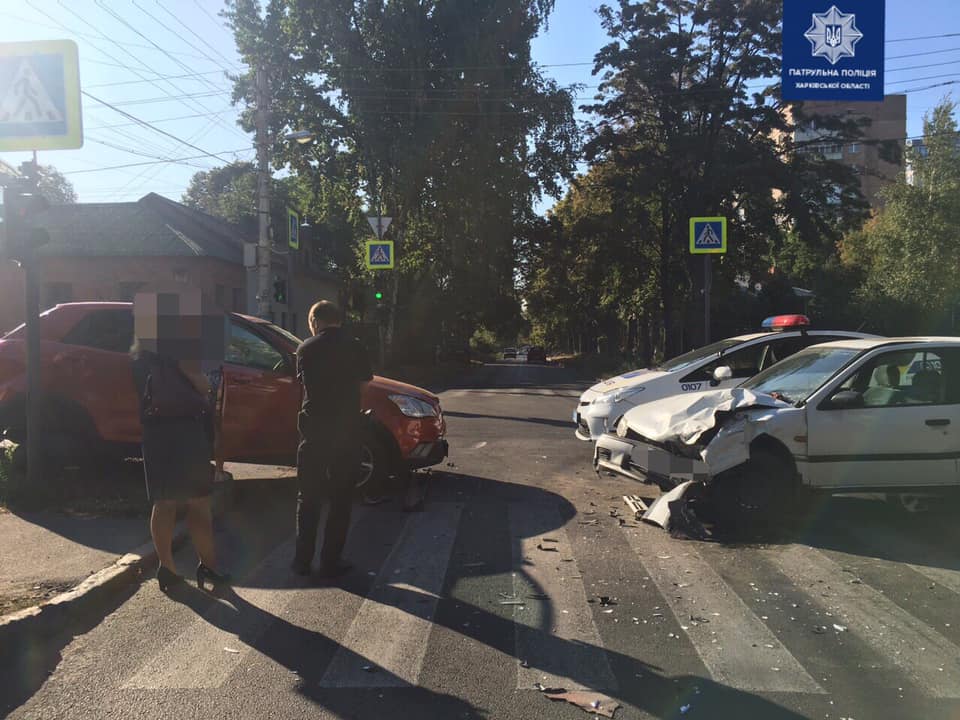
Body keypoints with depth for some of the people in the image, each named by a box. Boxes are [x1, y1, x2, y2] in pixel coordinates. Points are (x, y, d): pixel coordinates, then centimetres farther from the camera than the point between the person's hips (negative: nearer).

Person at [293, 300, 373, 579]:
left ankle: (302, 560, 16)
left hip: (313, 430, 1)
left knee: (308, 498, 13)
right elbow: (362, 386, 0)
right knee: (340, 499, 8)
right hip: (346, 431, -1)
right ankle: (330, 563, 9)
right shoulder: (355, 347, -3)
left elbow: (304, 384, 7)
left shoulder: (306, 349, 0)